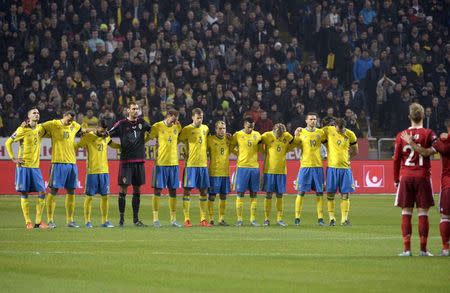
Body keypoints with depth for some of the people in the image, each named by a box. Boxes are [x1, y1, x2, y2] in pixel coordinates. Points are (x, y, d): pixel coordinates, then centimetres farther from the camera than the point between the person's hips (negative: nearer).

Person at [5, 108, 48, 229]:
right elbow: (8, 143, -2)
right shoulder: (22, 130, -6)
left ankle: (38, 221, 5)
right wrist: (13, 158, -7)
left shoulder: (40, 129, 7)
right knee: (24, 193, -3)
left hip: (35, 166, 5)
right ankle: (28, 222, 3)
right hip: (24, 166, -5)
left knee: (42, 193, -2)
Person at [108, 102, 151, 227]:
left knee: (137, 190, 8)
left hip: (139, 161, 4)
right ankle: (121, 218, 0)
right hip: (126, 161, -4)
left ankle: (136, 219, 14)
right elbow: (108, 135, -2)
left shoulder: (142, 122, 9)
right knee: (123, 189, -5)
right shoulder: (121, 124, -3)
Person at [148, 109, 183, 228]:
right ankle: (155, 218, 3)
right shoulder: (157, 126, -5)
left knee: (173, 191, 6)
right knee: (158, 190, -1)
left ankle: (173, 219, 10)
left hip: (174, 163, 4)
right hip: (160, 163, -4)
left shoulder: (177, 127, 8)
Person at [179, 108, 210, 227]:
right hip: (190, 164, -5)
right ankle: (186, 219, -2)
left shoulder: (205, 128, 10)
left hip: (203, 164, 5)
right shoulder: (187, 130, -6)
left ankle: (203, 219, 10)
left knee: (204, 191, 5)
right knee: (187, 190, -4)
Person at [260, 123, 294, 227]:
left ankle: (279, 219, 13)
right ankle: (267, 219, 7)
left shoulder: (287, 136, 2)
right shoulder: (267, 136, -9)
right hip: (269, 170, -3)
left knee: (280, 195, 6)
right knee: (268, 194, 1)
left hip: (281, 170, 3)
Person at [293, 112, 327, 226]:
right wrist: (296, 136, -6)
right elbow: (296, 145, 9)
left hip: (318, 165, 2)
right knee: (301, 192, -4)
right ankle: (297, 217, 0)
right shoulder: (301, 132, 3)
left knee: (319, 193, 2)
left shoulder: (320, 133, 8)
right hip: (305, 165, -2)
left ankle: (320, 218, 6)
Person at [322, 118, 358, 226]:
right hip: (332, 167, -1)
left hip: (345, 168, 1)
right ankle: (332, 218, 8)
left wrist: (346, 156, 7)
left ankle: (344, 218, 6)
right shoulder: (328, 130, -4)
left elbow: (355, 152, 15)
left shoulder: (350, 135, 1)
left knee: (345, 195, 1)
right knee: (330, 194, 0)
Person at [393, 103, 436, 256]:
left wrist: (396, 179, 13)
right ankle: (423, 249, 0)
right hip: (422, 176, -2)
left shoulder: (401, 136, 4)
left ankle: (407, 248, 0)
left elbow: (396, 159, 6)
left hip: (405, 176, 2)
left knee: (406, 213, 5)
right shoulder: (428, 134, -3)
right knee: (423, 213, 1)